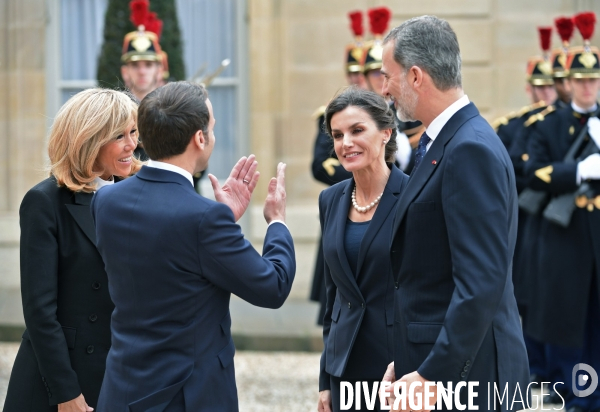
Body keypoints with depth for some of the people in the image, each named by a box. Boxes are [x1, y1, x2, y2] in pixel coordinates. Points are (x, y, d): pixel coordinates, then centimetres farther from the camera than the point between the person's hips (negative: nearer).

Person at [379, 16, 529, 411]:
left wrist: (433, 374, -24)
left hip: (464, 371, -9)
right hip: (431, 361, 9)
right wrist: (406, 361, 14)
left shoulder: (471, 149, -18)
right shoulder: (446, 142, 13)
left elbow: (482, 281, -24)